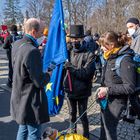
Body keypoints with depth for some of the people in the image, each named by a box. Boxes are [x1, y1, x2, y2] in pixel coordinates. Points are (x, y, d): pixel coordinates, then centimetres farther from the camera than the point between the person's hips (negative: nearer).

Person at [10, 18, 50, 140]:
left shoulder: (17, 44, 2)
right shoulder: (32, 51, -26)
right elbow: (40, 82, -24)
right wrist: (49, 74, -3)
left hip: (19, 97, 9)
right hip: (31, 101, -9)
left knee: (23, 129, 24)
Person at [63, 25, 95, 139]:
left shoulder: (89, 55, -11)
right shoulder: (69, 52, 4)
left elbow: (87, 73, -20)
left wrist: (72, 69, -25)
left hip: (82, 91, -4)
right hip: (70, 89, 5)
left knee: (83, 115, 9)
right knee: (72, 113, 21)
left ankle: (86, 135, 30)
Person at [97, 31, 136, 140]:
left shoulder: (125, 60, -22)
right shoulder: (111, 57, 2)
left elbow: (130, 87, -22)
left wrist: (108, 90, -22)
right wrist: (102, 89, 6)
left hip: (115, 102, -8)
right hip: (106, 100, 8)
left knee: (110, 130, 7)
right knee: (104, 126, 23)